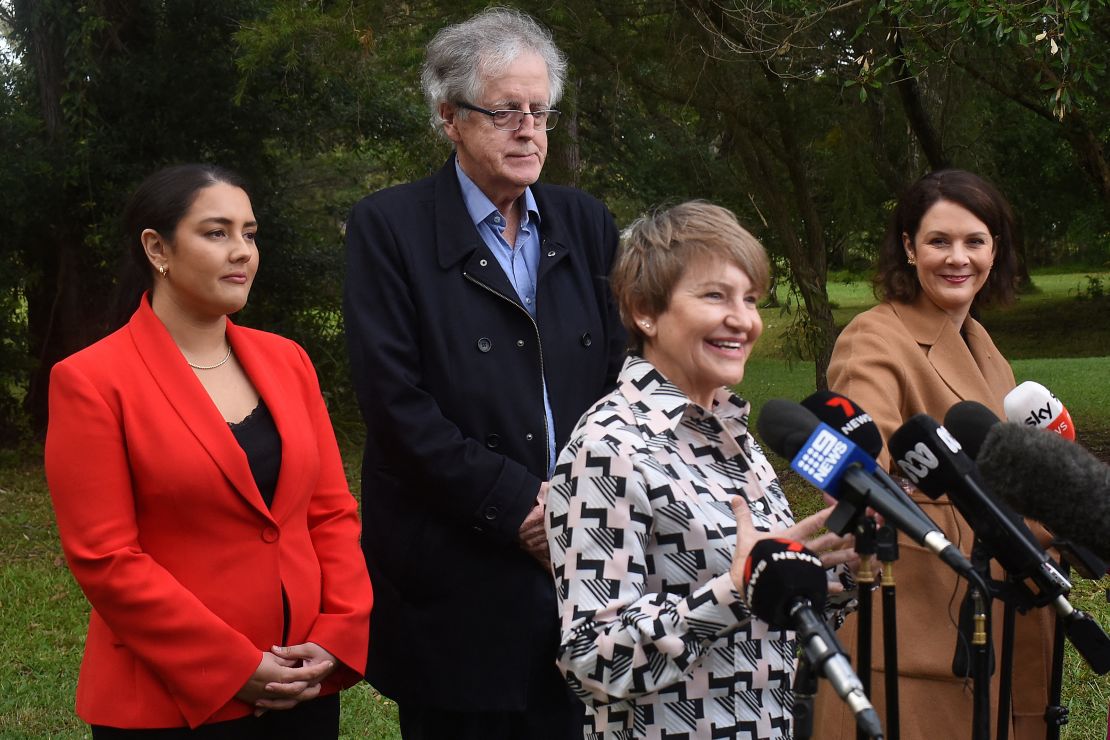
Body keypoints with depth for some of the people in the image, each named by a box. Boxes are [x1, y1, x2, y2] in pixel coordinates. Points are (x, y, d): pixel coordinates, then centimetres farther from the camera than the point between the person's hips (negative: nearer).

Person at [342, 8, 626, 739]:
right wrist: (515, 504, -13)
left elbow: (619, 378, 9)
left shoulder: (586, 225, 12)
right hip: (457, 575, -4)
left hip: (581, 562, 4)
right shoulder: (390, 228, -3)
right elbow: (394, 399, -11)